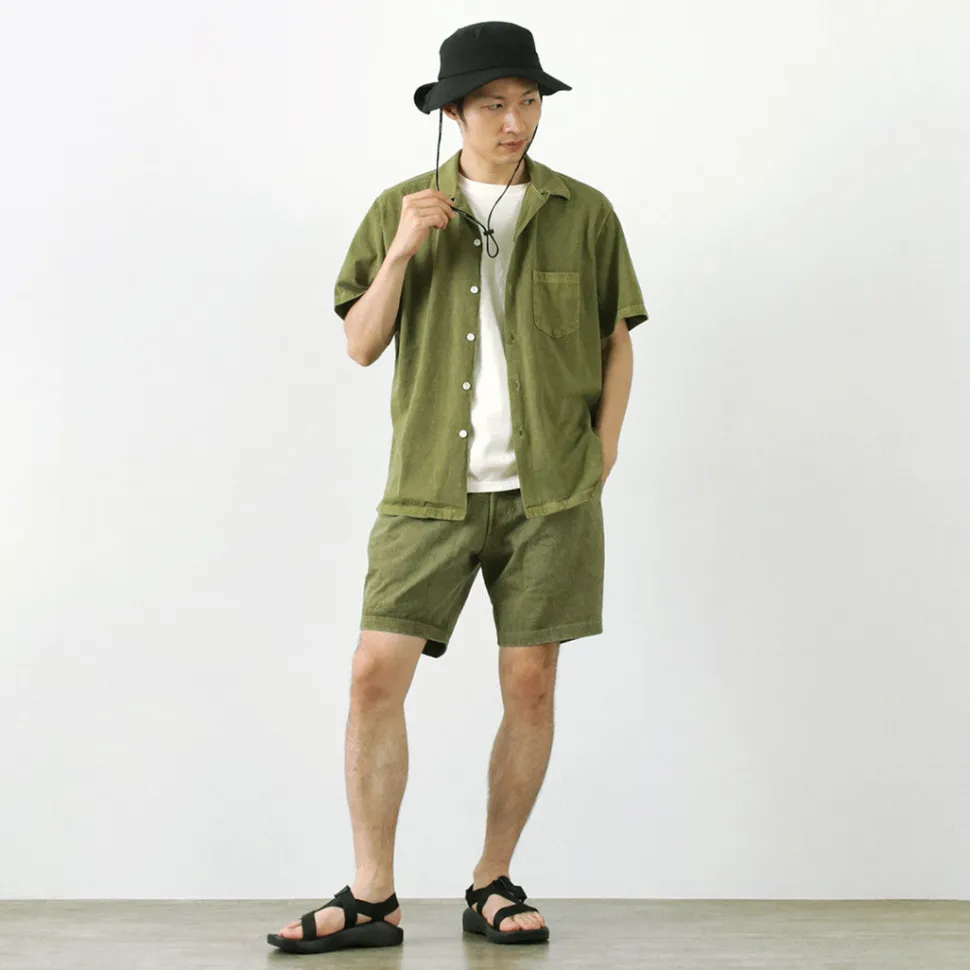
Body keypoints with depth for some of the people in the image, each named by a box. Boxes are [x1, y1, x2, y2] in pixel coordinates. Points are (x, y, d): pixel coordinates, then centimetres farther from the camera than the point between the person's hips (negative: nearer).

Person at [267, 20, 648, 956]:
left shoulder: (583, 213, 5)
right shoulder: (400, 210, 7)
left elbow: (617, 342, 12)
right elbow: (360, 345, 4)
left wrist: (603, 454, 3)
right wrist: (401, 251, -10)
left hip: (549, 492, 0)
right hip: (431, 490, 0)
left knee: (530, 685, 3)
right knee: (375, 676, -7)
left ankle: (492, 885, 18)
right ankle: (371, 897, 4)